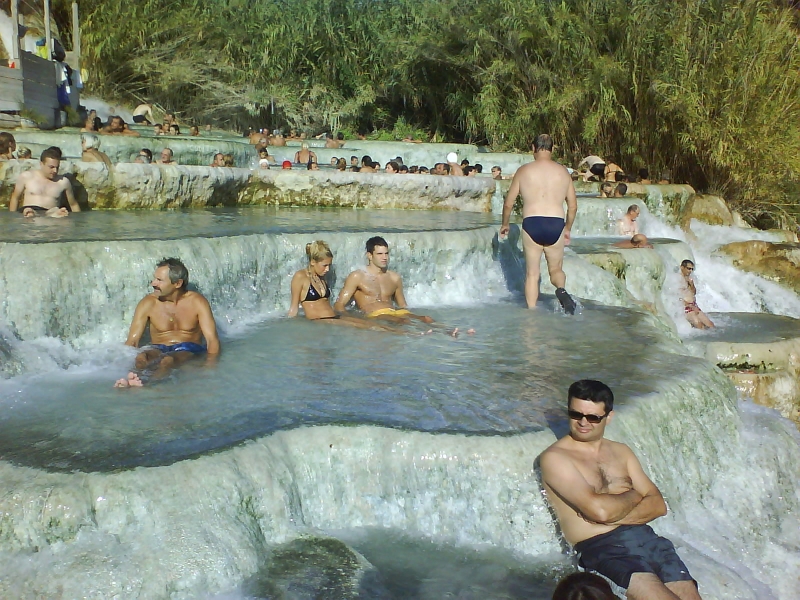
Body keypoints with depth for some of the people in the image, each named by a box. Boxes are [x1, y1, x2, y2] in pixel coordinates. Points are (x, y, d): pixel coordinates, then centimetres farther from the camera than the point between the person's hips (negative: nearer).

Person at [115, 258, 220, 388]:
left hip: (189, 350, -3)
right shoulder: (148, 303, 3)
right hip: (158, 350, 3)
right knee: (141, 358, -34)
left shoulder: (196, 302, -3)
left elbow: (212, 339, -9)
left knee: (167, 360, -39)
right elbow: (132, 340, 1)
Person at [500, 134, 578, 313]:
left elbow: (509, 203, 8)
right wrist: (567, 229, 28)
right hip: (556, 225, 1)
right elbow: (573, 206, 12)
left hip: (531, 224, -1)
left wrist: (505, 224, 25)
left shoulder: (523, 171, 4)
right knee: (556, 269, 17)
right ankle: (561, 290, -13)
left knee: (532, 273, 9)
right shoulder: (563, 172, 9)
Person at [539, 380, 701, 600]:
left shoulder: (621, 452, 19)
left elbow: (658, 505, 10)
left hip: (646, 538, 6)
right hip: (600, 549, -6)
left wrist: (612, 515, -8)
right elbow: (599, 510, -14)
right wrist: (634, 495, 6)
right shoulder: (554, 458, -2)